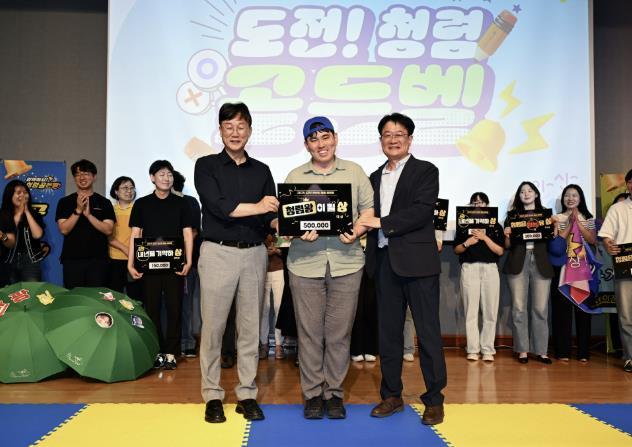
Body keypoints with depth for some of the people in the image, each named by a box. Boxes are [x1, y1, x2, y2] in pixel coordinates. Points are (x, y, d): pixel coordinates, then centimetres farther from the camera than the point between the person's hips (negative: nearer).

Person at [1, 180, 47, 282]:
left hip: (30, 260, 0)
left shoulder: (34, 214, 4)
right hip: (9, 262, 1)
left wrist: (27, 212, -8)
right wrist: (19, 213, -7)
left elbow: (37, 235, -13)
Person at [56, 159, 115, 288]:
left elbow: (108, 230, -4)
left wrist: (88, 214, -14)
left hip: (97, 260, 0)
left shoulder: (104, 202, 6)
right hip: (72, 260, 1)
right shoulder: (65, 202, 7)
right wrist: (78, 210, -14)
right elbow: (64, 229, -3)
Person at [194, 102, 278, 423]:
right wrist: (255, 207, -13)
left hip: (254, 254, 3)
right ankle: (212, 396, 11)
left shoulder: (261, 171, 13)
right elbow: (217, 206, -11)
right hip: (218, 253, -3)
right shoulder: (207, 166, 4)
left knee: (250, 327, 6)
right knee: (213, 326, 0)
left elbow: (271, 216, 7)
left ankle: (247, 394, 15)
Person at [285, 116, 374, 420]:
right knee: (309, 331, 3)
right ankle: (312, 394, 16)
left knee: (339, 332, 5)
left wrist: (357, 231, -10)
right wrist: (299, 231, -12)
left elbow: (368, 209, 9)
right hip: (305, 263, 0)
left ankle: (334, 393, 18)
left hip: (346, 262, 0)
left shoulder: (354, 172, 10)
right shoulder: (294, 177, 10)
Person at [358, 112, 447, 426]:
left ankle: (434, 399, 10)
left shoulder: (425, 171, 1)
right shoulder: (375, 177, 18)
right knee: (388, 330, 10)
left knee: (427, 330, -1)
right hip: (384, 261, 5)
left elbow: (422, 211, -13)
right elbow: (371, 218, 15)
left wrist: (382, 222, -15)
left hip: (416, 260, -5)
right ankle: (391, 396, 21)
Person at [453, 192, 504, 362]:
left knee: (490, 312, -2)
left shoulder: (495, 226, 10)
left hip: (490, 269, 1)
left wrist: (484, 238, -8)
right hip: (469, 268, 0)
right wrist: (467, 243, -9)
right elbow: (456, 250, 9)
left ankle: (487, 350, 5)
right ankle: (472, 349, 3)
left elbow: (500, 251, 2)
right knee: (471, 311, -2)